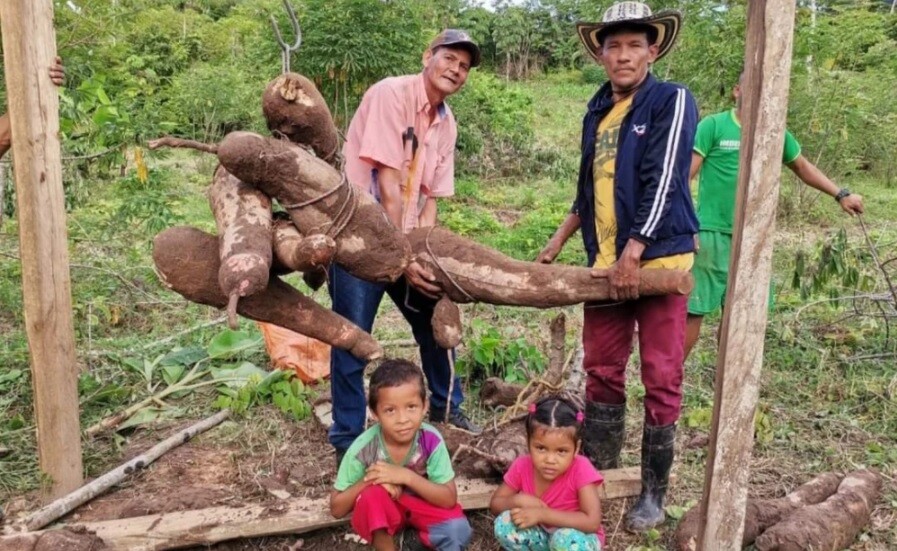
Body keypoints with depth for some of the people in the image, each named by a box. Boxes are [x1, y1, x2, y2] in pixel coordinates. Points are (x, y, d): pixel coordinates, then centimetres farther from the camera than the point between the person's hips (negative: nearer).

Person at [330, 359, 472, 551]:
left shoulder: (431, 440, -24)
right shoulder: (363, 449, -25)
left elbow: (449, 499, -21)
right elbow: (337, 509, -16)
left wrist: (406, 476, -33)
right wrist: (368, 480, -33)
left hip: (419, 504, 1)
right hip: (380, 514, -1)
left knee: (458, 530, -26)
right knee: (372, 495, -34)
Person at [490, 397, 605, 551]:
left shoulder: (580, 469, -26)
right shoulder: (522, 466, -14)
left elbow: (593, 522, -32)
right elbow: (495, 504, -3)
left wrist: (542, 514, -34)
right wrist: (518, 500, -25)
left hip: (577, 538, -4)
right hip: (540, 536, 4)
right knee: (504, 523, -22)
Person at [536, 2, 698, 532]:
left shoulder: (672, 100, -4)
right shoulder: (598, 110, 14)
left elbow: (663, 181, -14)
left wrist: (633, 255, -18)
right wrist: (560, 239, 19)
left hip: (657, 257, -5)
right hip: (605, 262, 6)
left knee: (661, 378, 1)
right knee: (602, 371, 10)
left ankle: (654, 490, 15)